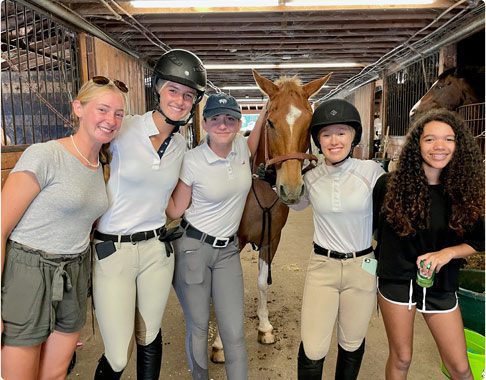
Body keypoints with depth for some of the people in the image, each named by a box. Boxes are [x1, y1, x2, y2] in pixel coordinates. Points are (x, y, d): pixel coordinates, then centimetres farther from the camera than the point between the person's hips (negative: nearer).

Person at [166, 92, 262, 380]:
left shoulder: (242, 145, -3)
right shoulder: (192, 161, -15)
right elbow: (176, 210, -7)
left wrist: (264, 115, 12)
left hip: (228, 250, 3)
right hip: (193, 248, -3)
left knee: (234, 332, 4)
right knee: (198, 327, 14)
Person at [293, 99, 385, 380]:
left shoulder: (372, 171, -11)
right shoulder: (311, 177, -3)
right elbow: (297, 204, 18)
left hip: (363, 267, -1)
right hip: (321, 266, 1)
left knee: (352, 344, 18)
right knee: (312, 350, 3)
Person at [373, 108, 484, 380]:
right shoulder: (391, 184, -12)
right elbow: (372, 225, 0)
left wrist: (448, 252, -15)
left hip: (441, 284, 2)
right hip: (397, 280, -2)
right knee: (401, 358, 13)